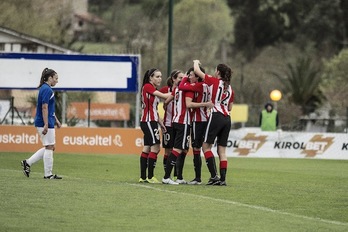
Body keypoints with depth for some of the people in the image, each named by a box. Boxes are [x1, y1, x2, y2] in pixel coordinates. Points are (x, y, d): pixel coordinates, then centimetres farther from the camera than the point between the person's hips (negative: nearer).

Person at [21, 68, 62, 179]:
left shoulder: (46, 89, 17)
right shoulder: (47, 89, -15)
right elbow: (44, 107, -21)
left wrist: (56, 120, 27)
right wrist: (46, 125, -24)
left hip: (48, 123, 10)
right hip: (45, 123, -10)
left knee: (50, 147, 13)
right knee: (49, 147, -4)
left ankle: (28, 163, 14)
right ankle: (48, 174, 1)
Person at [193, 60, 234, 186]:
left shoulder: (214, 81, -2)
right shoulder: (230, 88, 15)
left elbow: (197, 71, 4)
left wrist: (196, 62, 24)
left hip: (216, 116, -6)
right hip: (227, 119, 6)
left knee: (206, 146, 0)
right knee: (222, 150, 7)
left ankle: (214, 175, -12)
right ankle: (222, 178, 2)